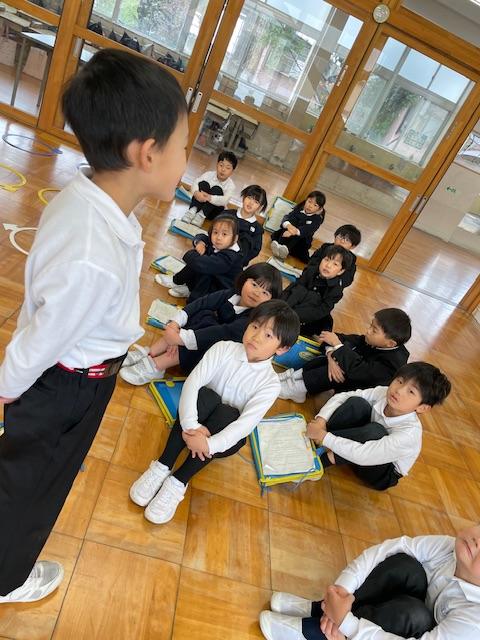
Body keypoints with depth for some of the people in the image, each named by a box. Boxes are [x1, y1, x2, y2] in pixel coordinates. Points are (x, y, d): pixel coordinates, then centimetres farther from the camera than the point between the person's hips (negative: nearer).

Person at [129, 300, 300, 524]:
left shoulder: (270, 384, -17)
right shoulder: (223, 349, -14)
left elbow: (246, 423, -27)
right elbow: (192, 382, -24)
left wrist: (209, 445, -39)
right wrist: (190, 425, -37)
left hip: (226, 436, 0)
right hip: (198, 422, 1)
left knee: (226, 414, -34)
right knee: (203, 395, -31)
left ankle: (178, 482, -27)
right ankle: (162, 467, -27)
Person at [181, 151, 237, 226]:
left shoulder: (231, 185, -12)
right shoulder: (209, 174, -5)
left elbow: (224, 200, -30)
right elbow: (195, 183, -18)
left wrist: (209, 198, -49)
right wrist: (196, 193, -42)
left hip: (213, 211, -1)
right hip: (201, 202, 1)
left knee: (217, 189, -27)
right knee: (203, 184, -22)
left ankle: (202, 215, -36)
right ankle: (193, 210, -35)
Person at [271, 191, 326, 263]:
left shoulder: (317, 219, -4)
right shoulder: (298, 209, 5)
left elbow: (307, 230, -24)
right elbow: (287, 217, -13)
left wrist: (295, 232, -46)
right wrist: (288, 225, -40)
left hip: (301, 239, -3)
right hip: (289, 234, 3)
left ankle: (286, 249, -58)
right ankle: (278, 245, -53)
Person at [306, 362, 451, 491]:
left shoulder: (410, 433, -34)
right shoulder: (383, 393, -19)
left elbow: (364, 456, -40)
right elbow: (342, 397, -13)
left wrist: (324, 437, -37)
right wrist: (321, 420, -29)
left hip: (383, 475, -5)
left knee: (375, 431, -38)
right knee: (357, 402, -21)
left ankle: (327, 457, -22)